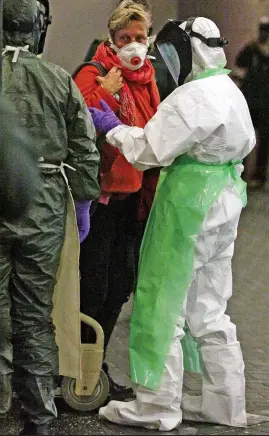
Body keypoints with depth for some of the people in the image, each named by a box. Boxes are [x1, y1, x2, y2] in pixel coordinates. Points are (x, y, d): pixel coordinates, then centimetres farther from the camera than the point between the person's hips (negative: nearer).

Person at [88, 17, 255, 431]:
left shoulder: (192, 97, -17)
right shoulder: (231, 92, 14)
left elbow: (149, 149, -19)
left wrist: (113, 128, -3)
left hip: (188, 206, -10)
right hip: (224, 205, 10)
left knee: (163, 306, 0)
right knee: (209, 310, 15)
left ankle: (158, 405, 7)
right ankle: (224, 403, 20)